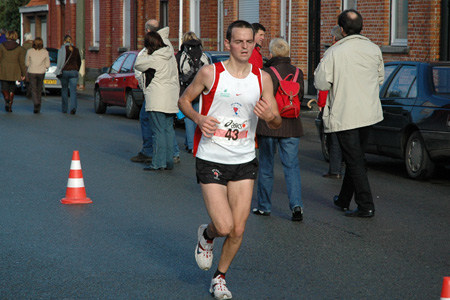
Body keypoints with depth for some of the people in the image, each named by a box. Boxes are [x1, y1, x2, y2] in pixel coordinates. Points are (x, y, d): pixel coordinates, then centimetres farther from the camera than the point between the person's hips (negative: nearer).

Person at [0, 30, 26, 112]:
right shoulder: (19, 48, -1)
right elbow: (22, 62, -2)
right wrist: (23, 74, 4)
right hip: (14, 71, 1)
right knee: (12, 88, 12)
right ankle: (10, 105, 8)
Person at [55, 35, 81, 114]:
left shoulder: (62, 49, -5)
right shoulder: (75, 49, 7)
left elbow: (60, 61, -10)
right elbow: (79, 62, 14)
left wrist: (58, 72, -2)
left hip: (64, 71, -2)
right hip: (74, 71, 2)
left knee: (64, 90, 12)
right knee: (73, 90, -3)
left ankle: (64, 109, 18)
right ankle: (73, 107, -22)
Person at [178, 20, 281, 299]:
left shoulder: (262, 78, 1)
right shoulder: (210, 73, -7)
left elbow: (278, 122, 4)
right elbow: (184, 100, 6)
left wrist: (271, 116, -20)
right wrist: (199, 118, -14)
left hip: (244, 162, 3)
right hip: (211, 160, -3)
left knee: (238, 230, 2)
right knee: (224, 227, -13)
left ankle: (220, 277, 26)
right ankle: (207, 234, 25)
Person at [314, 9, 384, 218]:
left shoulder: (334, 53, -15)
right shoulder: (374, 50, 1)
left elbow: (321, 83, -13)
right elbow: (380, 78, 13)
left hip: (344, 115, -5)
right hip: (369, 113, 6)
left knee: (355, 161, -1)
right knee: (356, 158, 18)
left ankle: (366, 206, -3)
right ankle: (344, 199, 31)